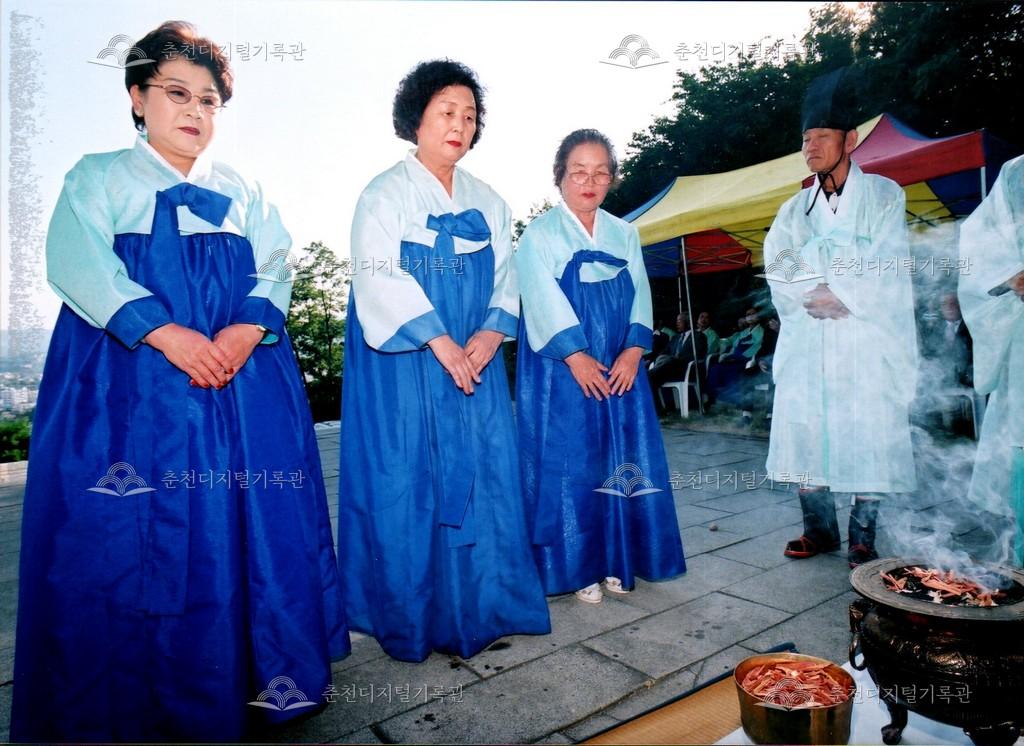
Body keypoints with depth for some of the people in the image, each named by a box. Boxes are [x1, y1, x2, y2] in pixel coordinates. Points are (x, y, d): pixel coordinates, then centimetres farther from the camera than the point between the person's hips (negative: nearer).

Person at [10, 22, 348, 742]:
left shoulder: (244, 191, 18)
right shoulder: (99, 178, 9)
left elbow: (273, 269, 7)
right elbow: (80, 265, -6)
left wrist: (247, 330, -13)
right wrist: (166, 333, -20)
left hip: (245, 380, 3)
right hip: (130, 383, -2)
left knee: (250, 524, 3)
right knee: (130, 538, -1)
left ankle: (262, 675, 20)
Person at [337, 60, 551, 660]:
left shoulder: (487, 201, 16)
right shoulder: (386, 193, 0)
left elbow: (505, 275, 11)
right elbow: (380, 276, -12)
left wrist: (493, 331, -8)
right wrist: (438, 340, -20)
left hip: (475, 359, 5)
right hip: (403, 362, -5)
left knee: (482, 477, 5)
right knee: (407, 483, -1)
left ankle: (479, 607, 21)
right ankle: (410, 620, 15)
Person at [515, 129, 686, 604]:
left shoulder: (625, 234, 15)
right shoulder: (539, 235, 2)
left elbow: (639, 295, 8)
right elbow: (544, 301, -9)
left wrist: (633, 350, -8)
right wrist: (576, 356, -18)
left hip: (619, 369, 5)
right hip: (562, 371, -4)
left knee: (622, 462, 6)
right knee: (568, 465, -2)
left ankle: (616, 562, 20)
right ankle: (578, 568, 11)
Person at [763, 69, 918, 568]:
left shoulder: (884, 195, 5)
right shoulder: (794, 210, 15)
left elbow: (888, 272, -6)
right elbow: (778, 271, 0)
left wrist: (835, 294, -10)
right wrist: (843, 284, -11)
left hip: (866, 347, -3)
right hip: (805, 348, 3)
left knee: (867, 440, -1)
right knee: (801, 435, 3)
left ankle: (862, 539, 13)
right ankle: (820, 528, 18)